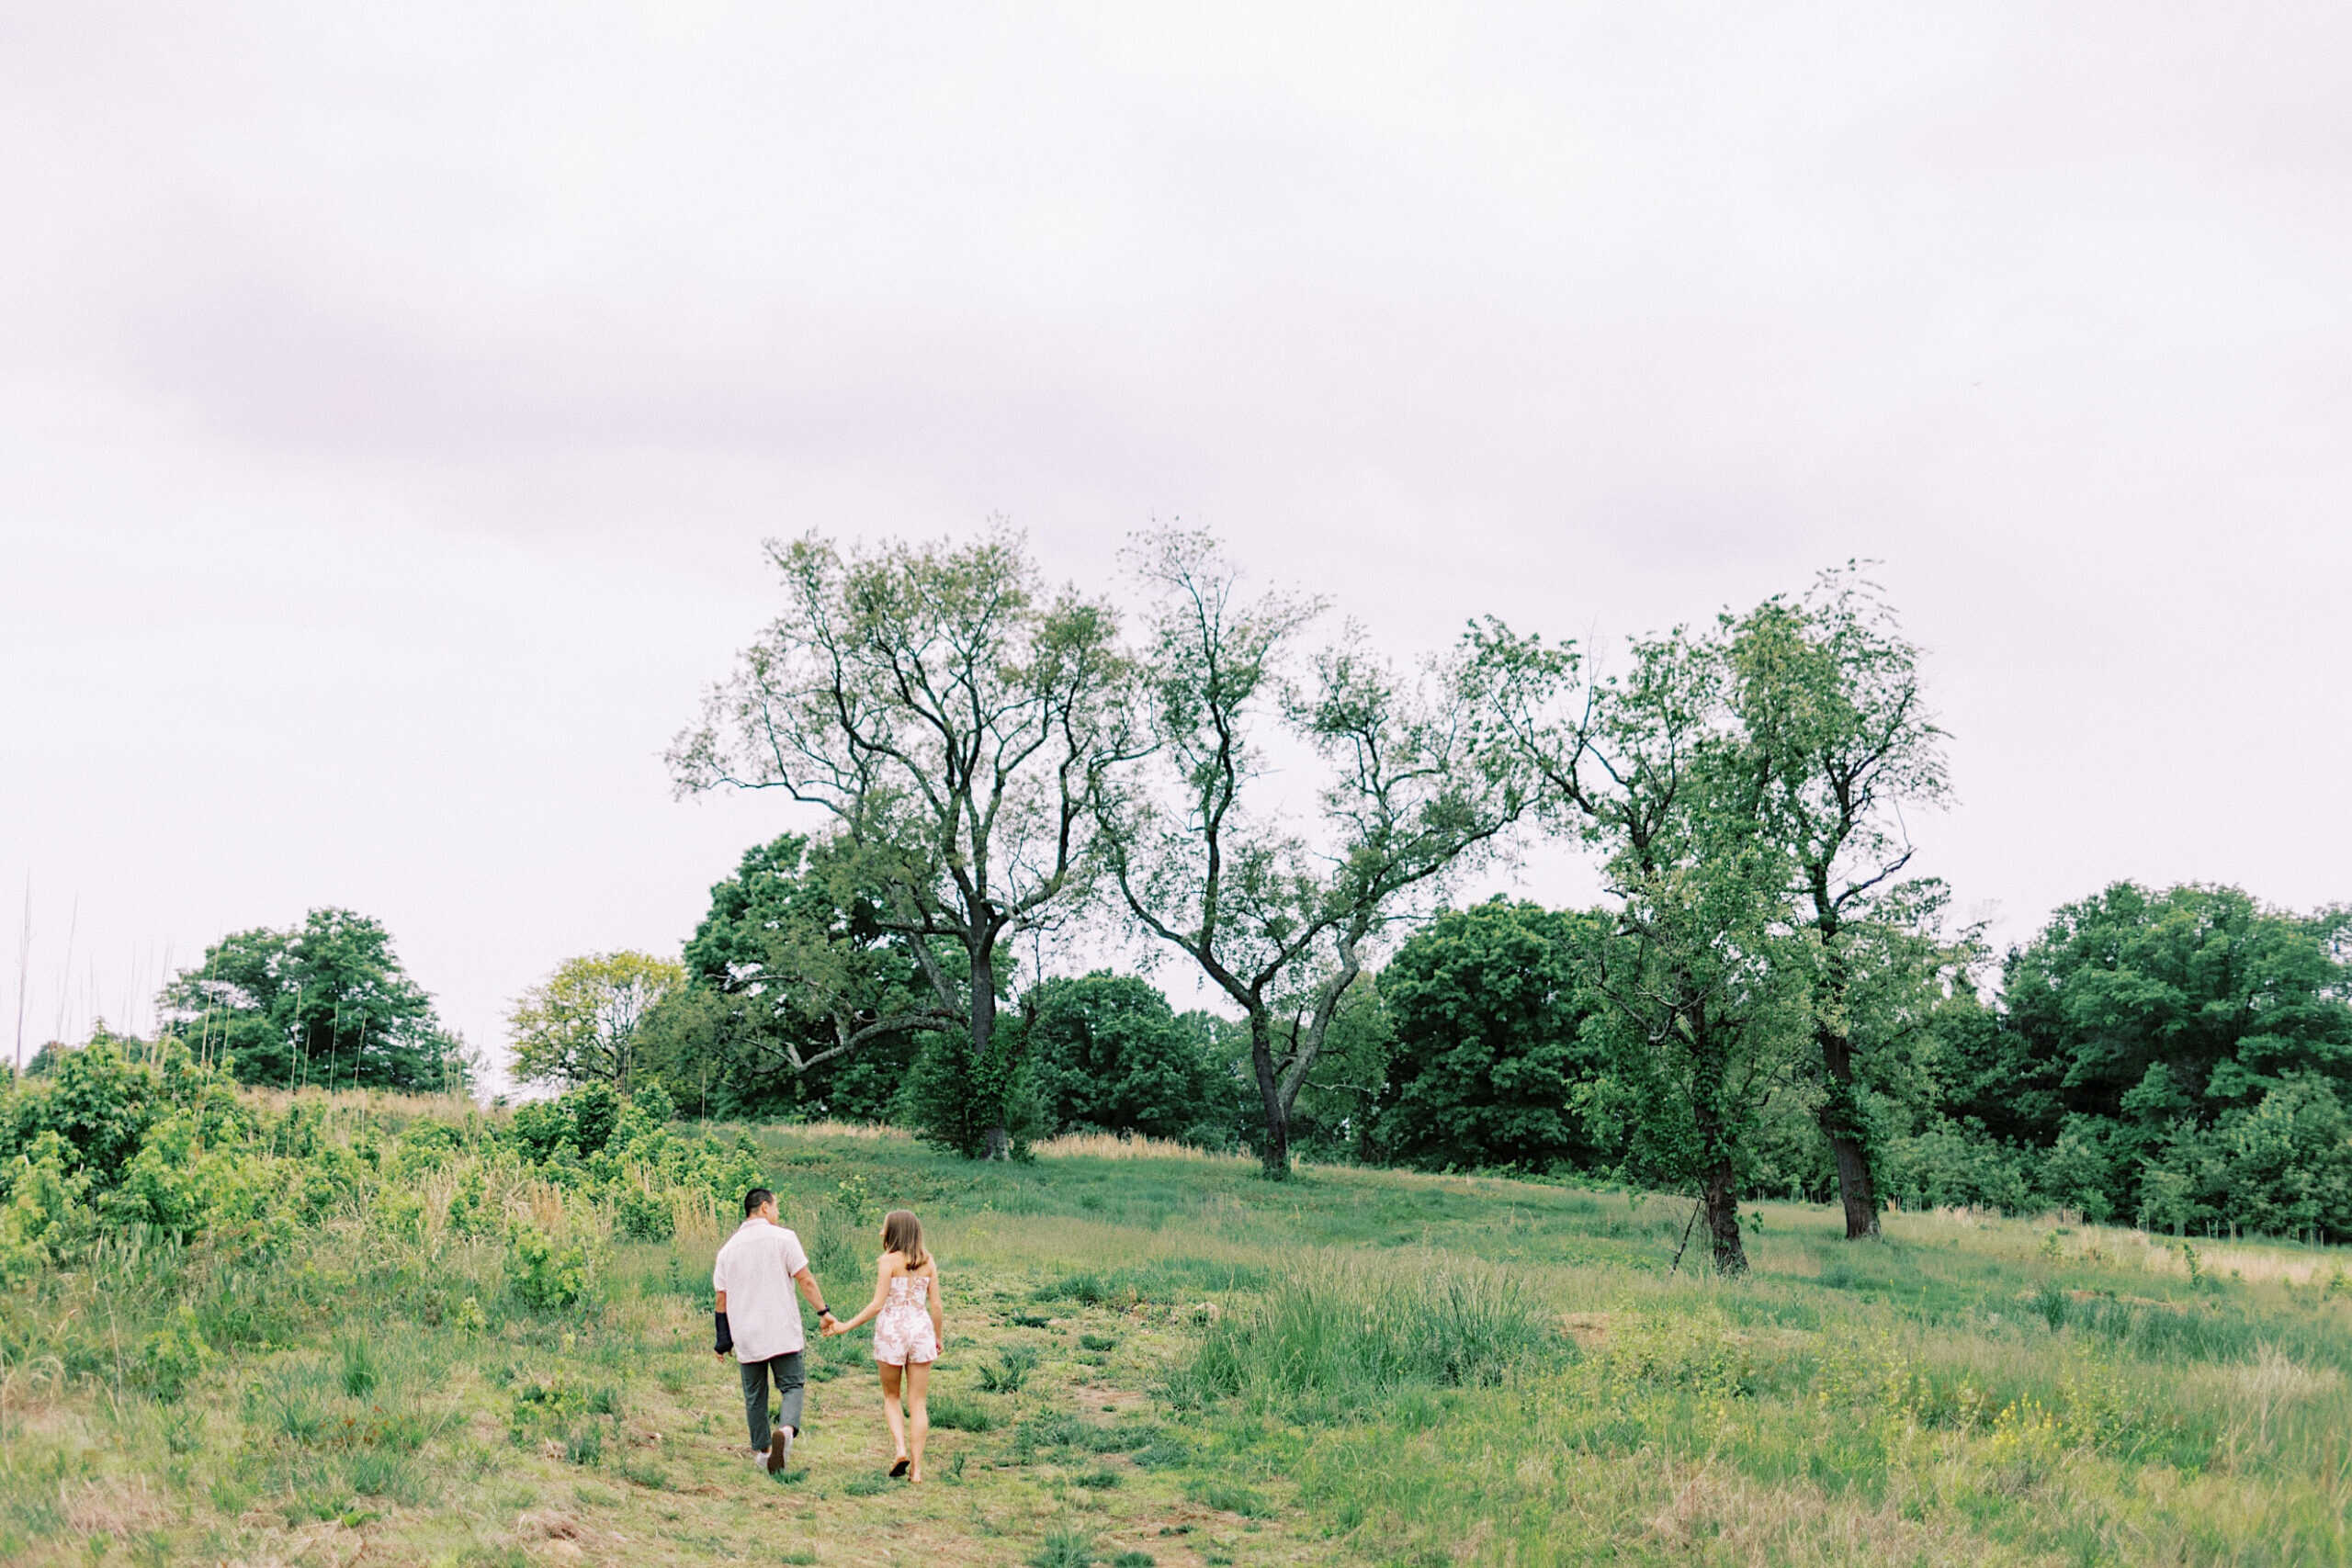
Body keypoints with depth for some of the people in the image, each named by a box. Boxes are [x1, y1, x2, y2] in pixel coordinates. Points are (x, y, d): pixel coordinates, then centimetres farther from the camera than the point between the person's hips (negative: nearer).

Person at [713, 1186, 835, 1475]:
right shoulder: (782, 1238, -3)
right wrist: (823, 1311, -1)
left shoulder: (729, 1248, 10)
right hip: (782, 1332, -3)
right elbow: (805, 1280, -8)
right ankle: (786, 1429, -25)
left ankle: (761, 1451, 19)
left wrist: (723, 1340, 16)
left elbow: (722, 1297, 11)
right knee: (792, 1385, 2)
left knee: (755, 1395, 14)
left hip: (746, 1335, 3)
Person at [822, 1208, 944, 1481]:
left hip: (891, 1330, -3)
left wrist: (846, 1326, -4)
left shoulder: (889, 1261, -7)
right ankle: (916, 1467, 2)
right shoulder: (928, 1262, 4)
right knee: (918, 1403, 6)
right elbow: (935, 1304, 4)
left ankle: (901, 1448, -5)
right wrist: (939, 1336, 17)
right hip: (921, 1329, 3)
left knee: (891, 1397, 16)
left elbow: (877, 1304, -11)